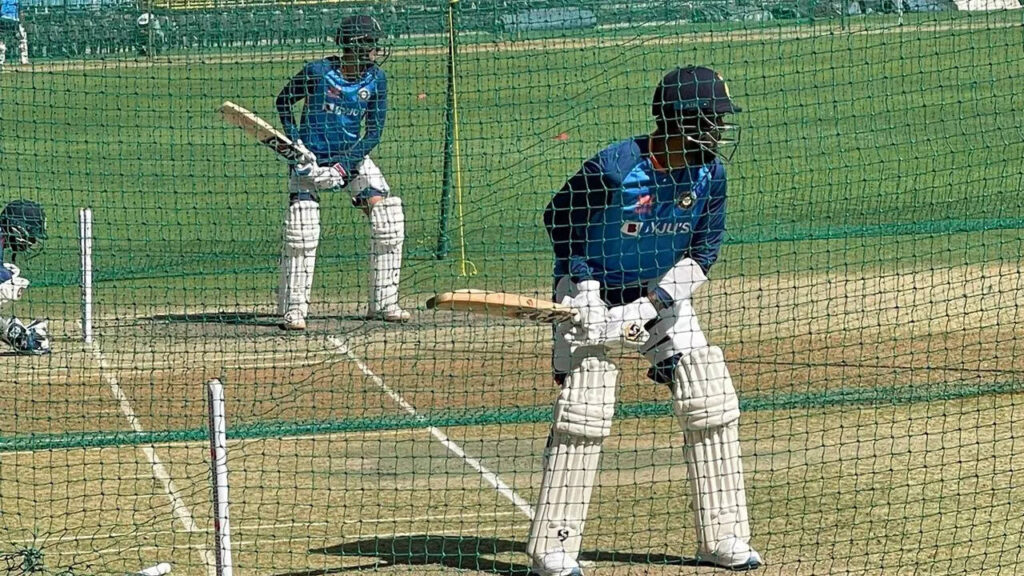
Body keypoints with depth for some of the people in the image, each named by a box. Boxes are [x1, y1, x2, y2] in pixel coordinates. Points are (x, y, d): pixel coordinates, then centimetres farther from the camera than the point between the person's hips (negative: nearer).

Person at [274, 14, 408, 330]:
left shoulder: (376, 79, -9)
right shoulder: (317, 72, -18)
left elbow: (373, 133, -8)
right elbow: (283, 101, -1)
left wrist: (343, 167, -19)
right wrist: (295, 143, -12)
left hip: (352, 156, 3)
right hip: (311, 158, -3)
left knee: (389, 217, -8)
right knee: (301, 230, -16)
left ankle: (383, 303, 3)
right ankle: (293, 308, -5)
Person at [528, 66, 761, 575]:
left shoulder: (709, 175, -12)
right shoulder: (613, 169, -26)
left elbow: (703, 252, -6)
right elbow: (560, 219, -11)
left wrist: (648, 306, -17)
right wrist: (584, 291, -17)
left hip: (663, 295, 5)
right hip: (593, 293, -5)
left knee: (712, 404, -3)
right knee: (584, 413, -13)